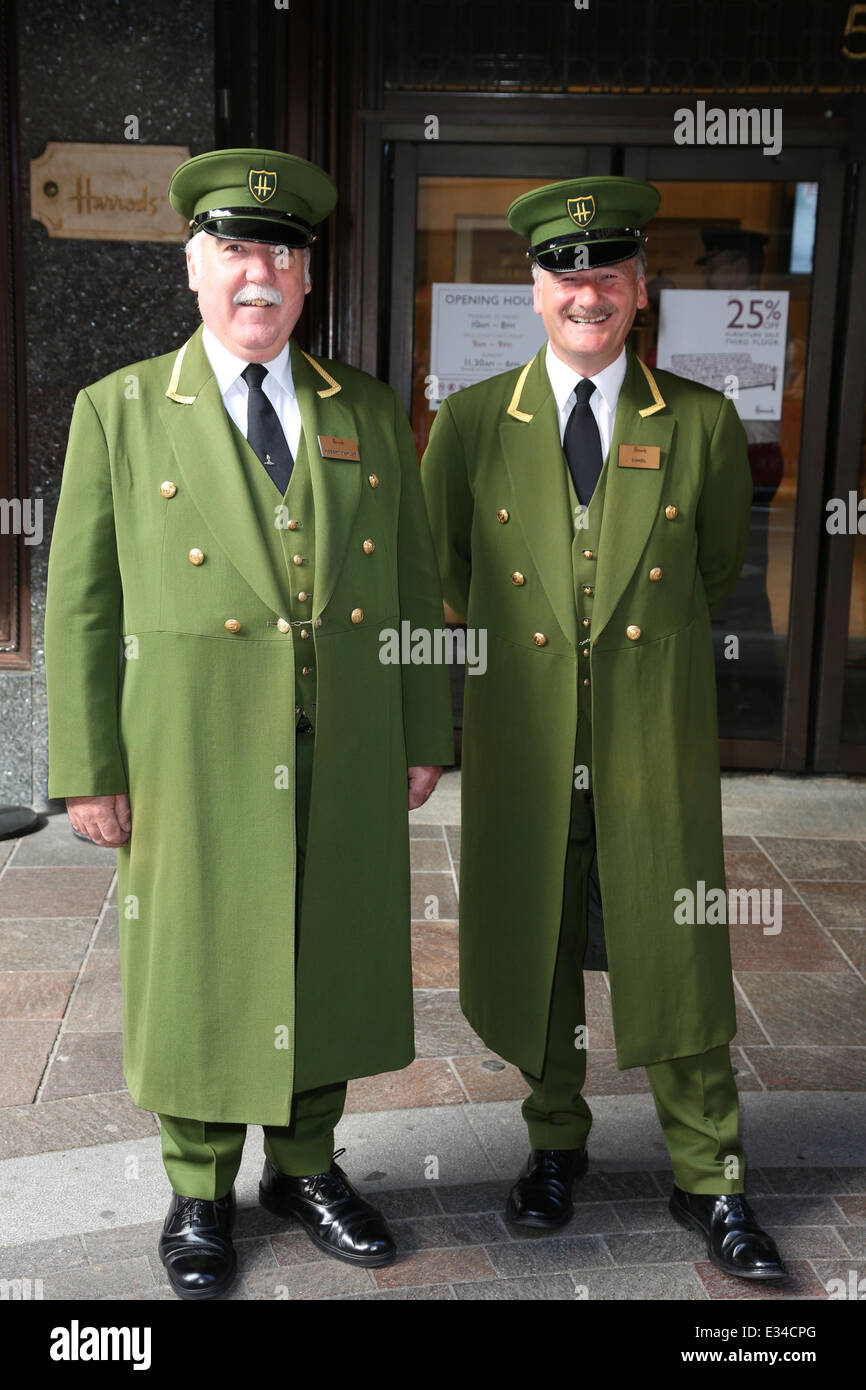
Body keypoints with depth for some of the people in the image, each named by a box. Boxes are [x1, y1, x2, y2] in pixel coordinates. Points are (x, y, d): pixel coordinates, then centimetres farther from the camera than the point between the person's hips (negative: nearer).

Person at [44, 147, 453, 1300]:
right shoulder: (118, 411, 1)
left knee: (330, 961, 13)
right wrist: (89, 769, -5)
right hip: (196, 761, -2)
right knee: (198, 968, 9)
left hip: (348, 762, 3)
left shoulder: (370, 412, 7)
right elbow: (82, 603, -1)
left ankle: (305, 1167, 35)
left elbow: (415, 585, 9)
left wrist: (425, 736, 5)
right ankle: (200, 1194, 31)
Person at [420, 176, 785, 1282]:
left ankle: (709, 1180, 26)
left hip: (656, 747, 0)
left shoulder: (702, 425, 0)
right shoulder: (469, 424, 0)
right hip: (522, 748, 1)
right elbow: (440, 572, 12)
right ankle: (555, 1143, 36)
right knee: (535, 954, 14)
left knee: (677, 965, 8)